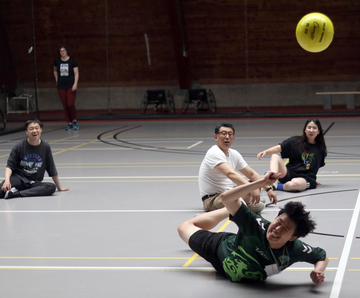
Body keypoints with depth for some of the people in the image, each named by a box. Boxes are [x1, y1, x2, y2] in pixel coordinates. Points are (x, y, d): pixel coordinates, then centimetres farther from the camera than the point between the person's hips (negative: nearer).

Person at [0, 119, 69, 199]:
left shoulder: (45, 147, 4)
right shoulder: (19, 147, -1)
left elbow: (52, 170, 12)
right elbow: (9, 166, -3)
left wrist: (59, 188, 17)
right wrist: (7, 180, -23)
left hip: (34, 183, 4)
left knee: (51, 187, -30)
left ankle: (17, 193, -32)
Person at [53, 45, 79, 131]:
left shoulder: (72, 61, -3)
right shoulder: (57, 61, 5)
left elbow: (76, 73, -3)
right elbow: (55, 71, 24)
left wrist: (75, 84, -14)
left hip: (71, 86, -3)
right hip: (61, 87, 3)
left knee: (70, 105, -12)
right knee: (65, 106, 2)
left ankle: (74, 121, 9)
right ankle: (69, 123, 13)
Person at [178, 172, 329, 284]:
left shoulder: (295, 249, -40)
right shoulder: (257, 226, -46)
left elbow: (323, 257, -21)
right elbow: (226, 197, -51)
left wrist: (318, 272, -43)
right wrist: (261, 182, -60)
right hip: (220, 248, -3)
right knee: (185, 228, 24)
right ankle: (227, 212, 42)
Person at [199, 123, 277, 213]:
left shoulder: (234, 154, 9)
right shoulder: (214, 153, -20)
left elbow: (251, 174, 13)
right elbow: (230, 174, -34)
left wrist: (268, 188, 1)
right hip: (212, 199, -9)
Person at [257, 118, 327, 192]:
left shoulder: (320, 149, 8)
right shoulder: (295, 141, 4)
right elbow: (279, 148, -6)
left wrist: (313, 181, 21)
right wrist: (265, 152, -23)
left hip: (305, 178, -1)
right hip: (289, 174, 1)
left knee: (295, 184, -40)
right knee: (275, 156, -23)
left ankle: (275, 186, -17)